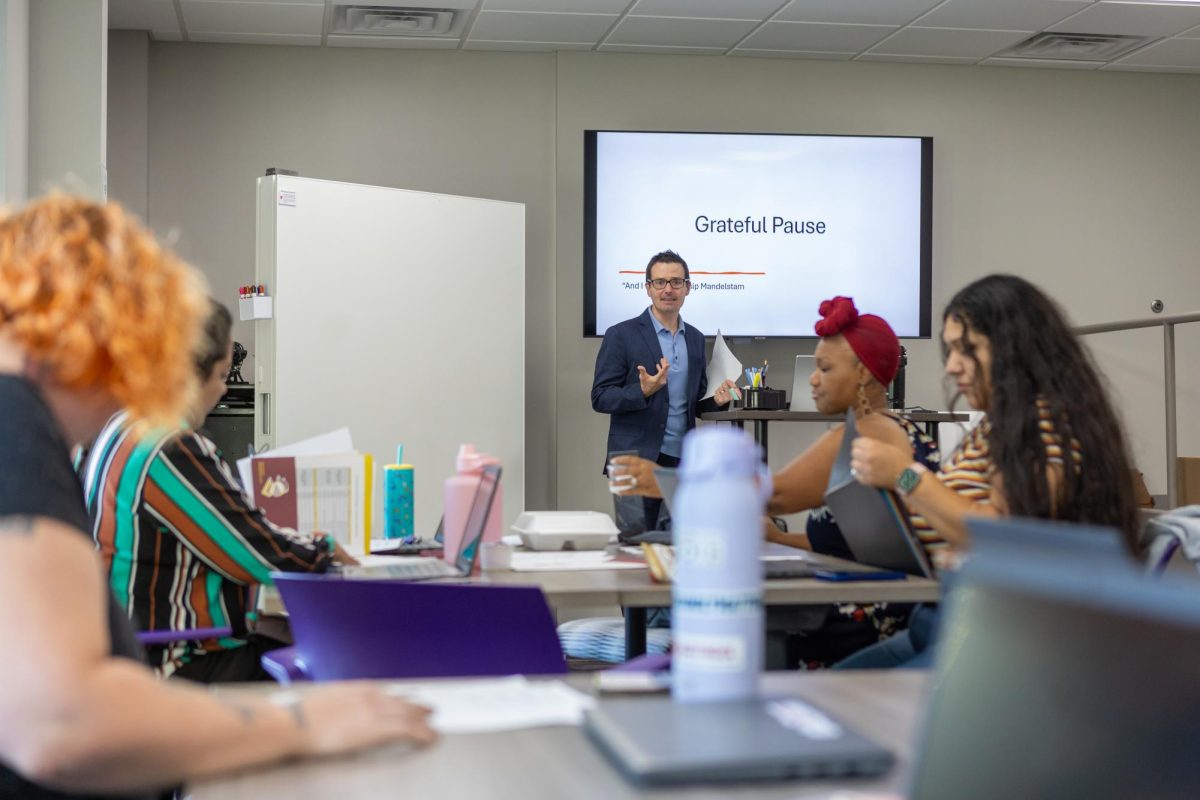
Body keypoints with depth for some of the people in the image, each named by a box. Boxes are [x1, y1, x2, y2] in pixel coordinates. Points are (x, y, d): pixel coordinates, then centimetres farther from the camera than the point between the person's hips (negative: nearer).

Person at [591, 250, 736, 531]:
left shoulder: (696, 339, 13)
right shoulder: (621, 335, -4)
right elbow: (600, 398, -7)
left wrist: (716, 399, -2)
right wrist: (643, 391, -24)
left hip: (682, 462, 5)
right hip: (638, 462, -5)